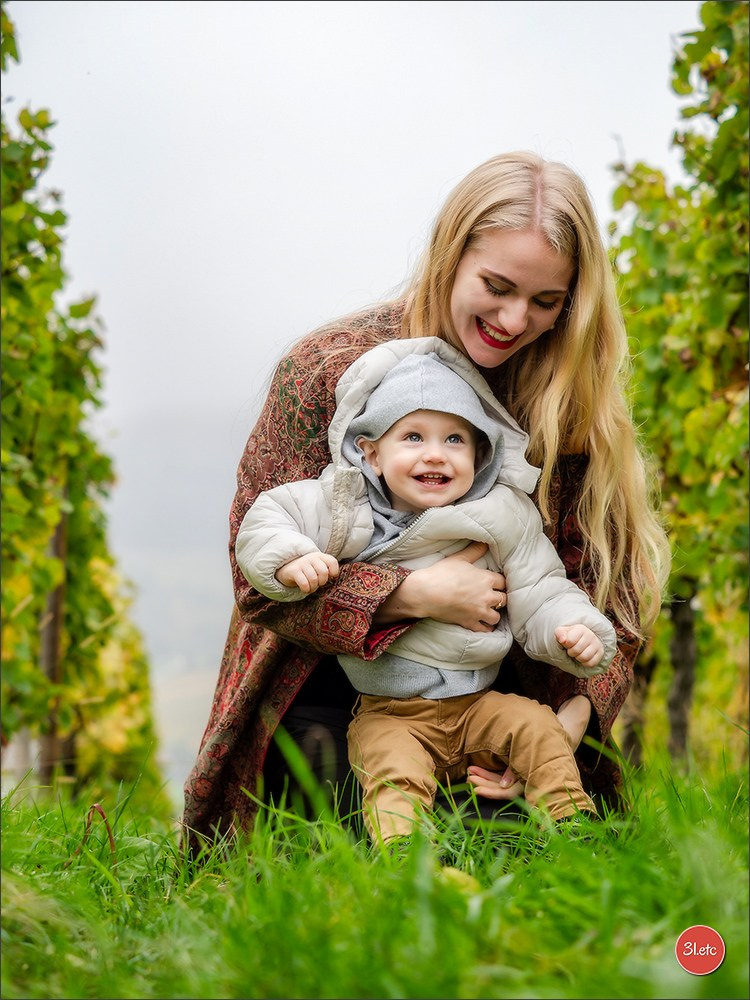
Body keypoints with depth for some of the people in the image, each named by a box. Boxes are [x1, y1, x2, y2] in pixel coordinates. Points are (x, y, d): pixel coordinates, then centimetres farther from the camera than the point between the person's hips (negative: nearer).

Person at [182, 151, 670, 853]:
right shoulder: (329, 369, -12)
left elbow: (605, 585, -6)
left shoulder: (569, 398, -4)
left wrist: (573, 715, -25)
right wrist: (417, 594, -29)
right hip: (331, 688, -3)